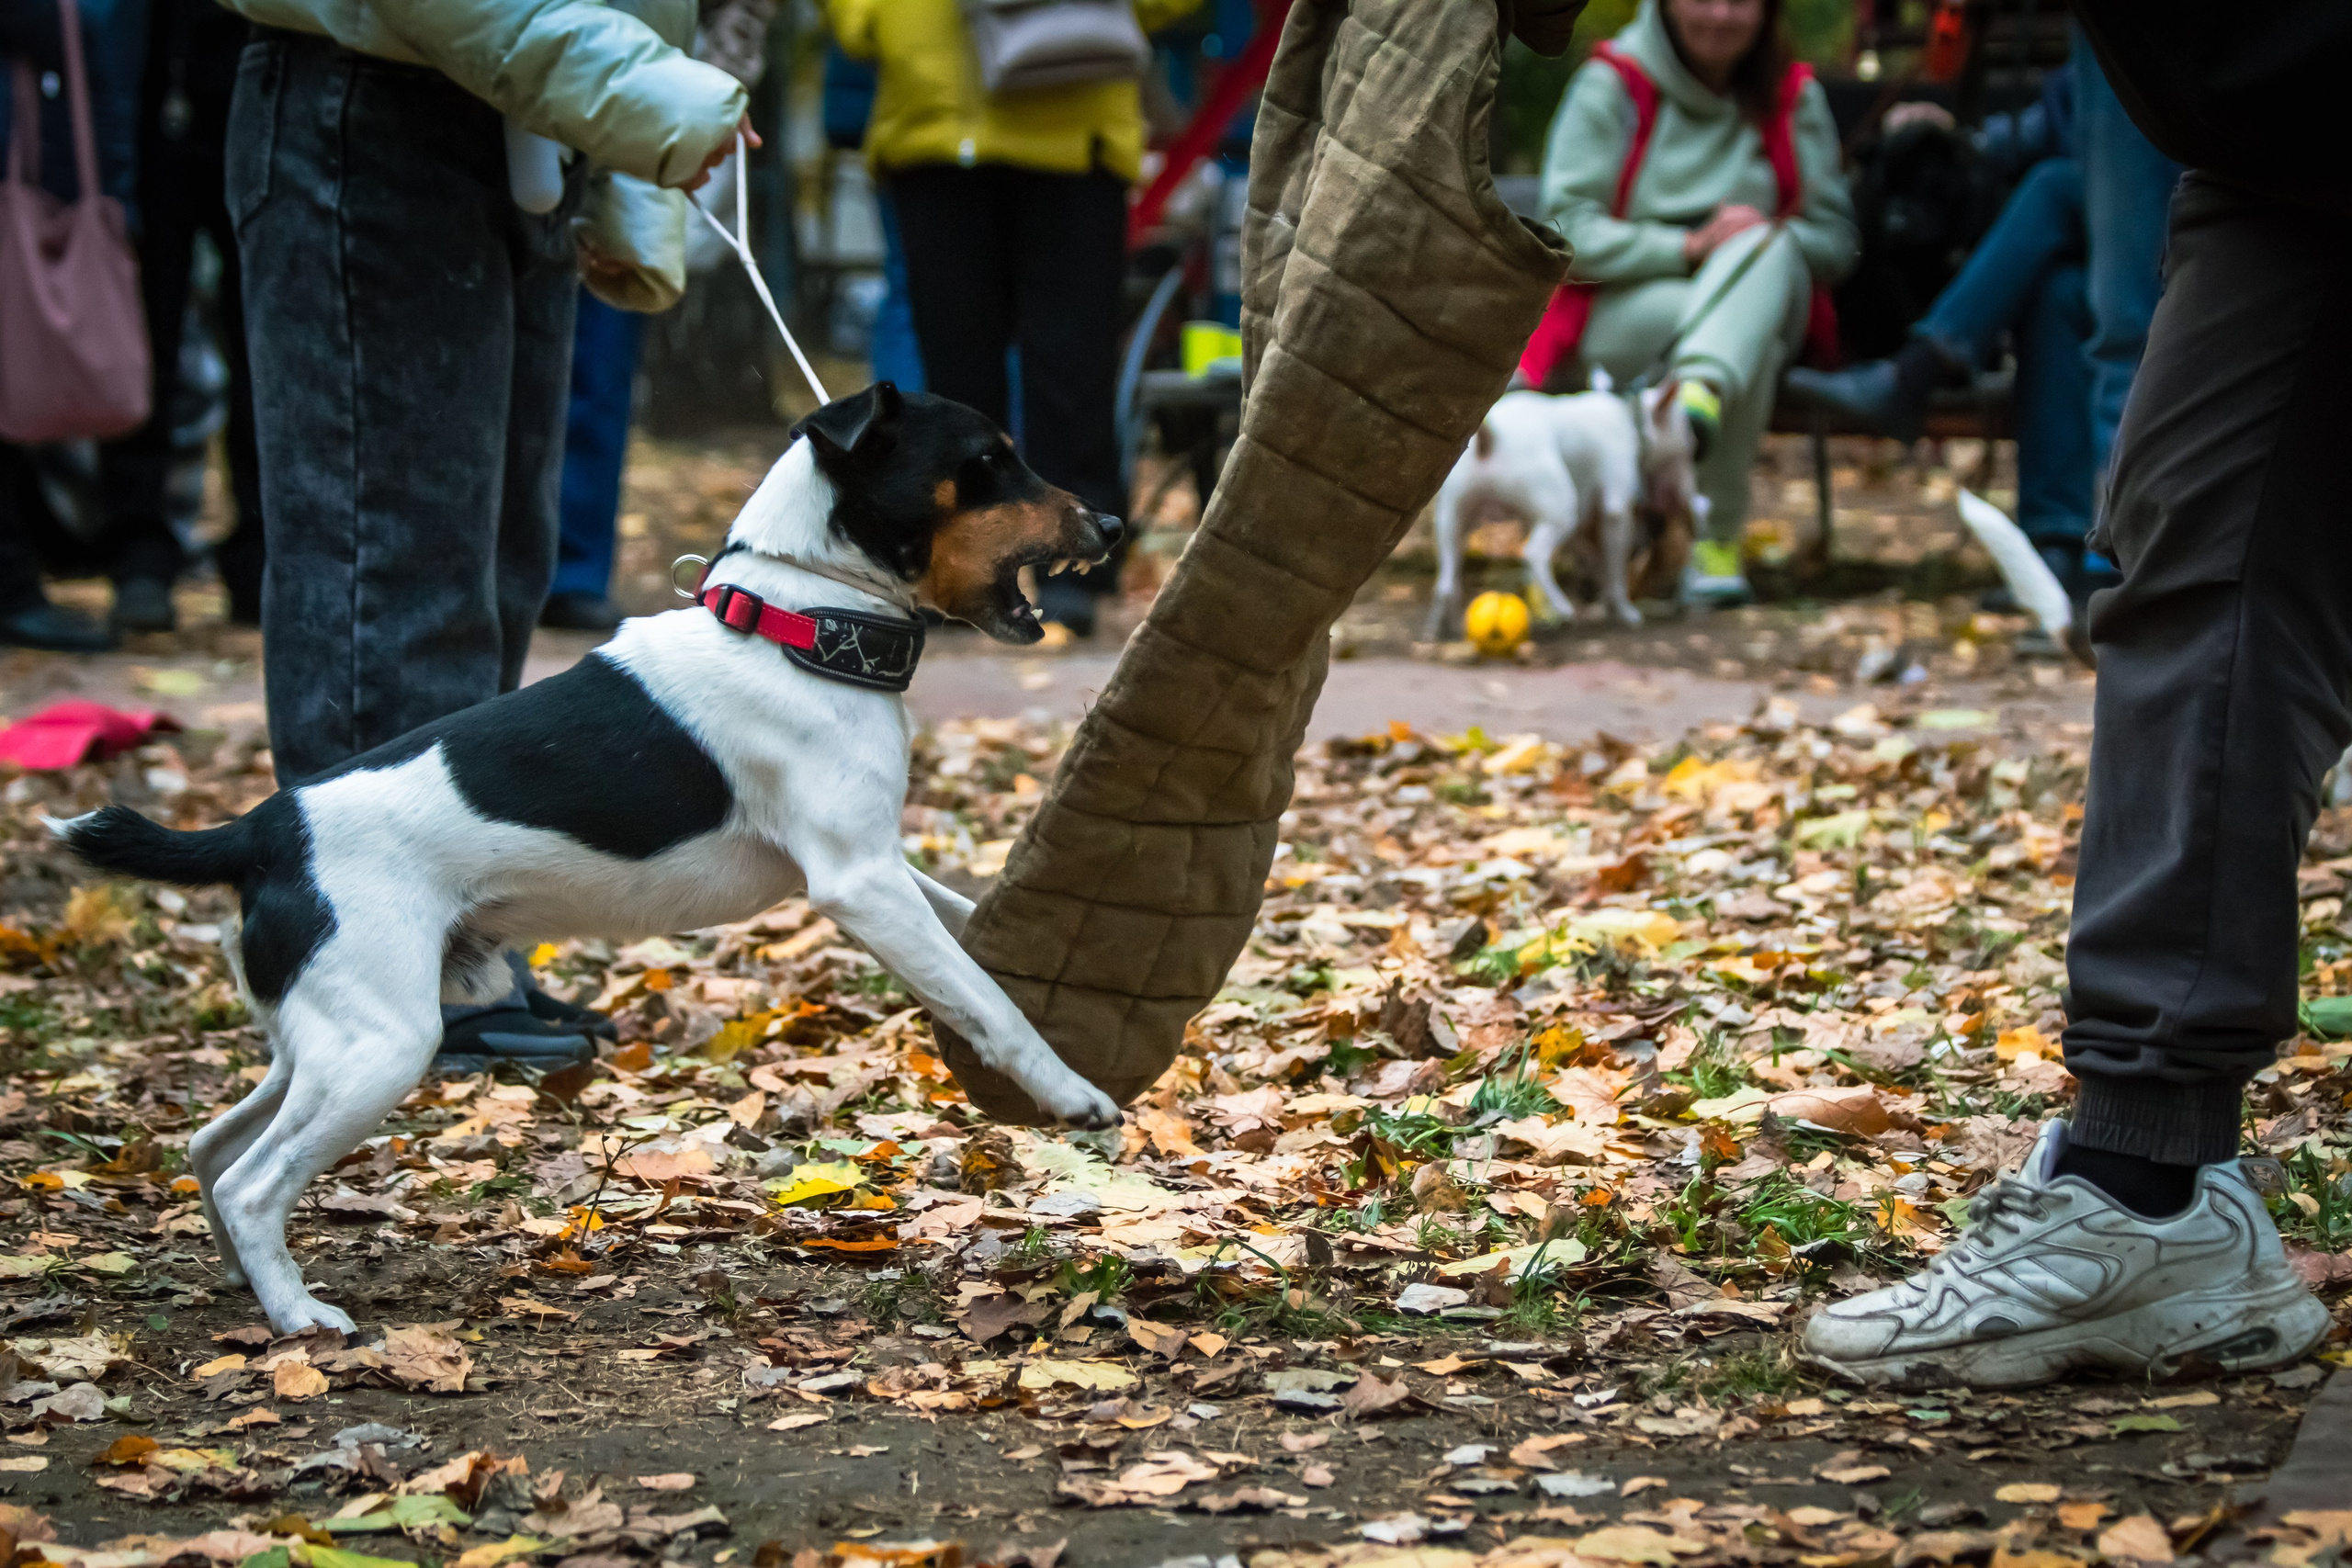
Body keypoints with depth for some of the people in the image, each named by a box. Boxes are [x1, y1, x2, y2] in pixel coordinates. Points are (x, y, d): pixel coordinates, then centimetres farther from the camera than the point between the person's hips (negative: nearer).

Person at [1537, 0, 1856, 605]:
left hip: (1765, 296, 2)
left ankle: (1700, 394, -59)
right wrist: (1687, 247, -21)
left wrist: (1768, 238, -17)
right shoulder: (1612, 85, -1)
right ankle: (1717, 536, -34)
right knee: (1751, 349, -35)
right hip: (1628, 312, -2)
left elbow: (1835, 239, 5)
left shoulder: (1794, 98, 9)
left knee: (1766, 247, -34)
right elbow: (1568, 229, -10)